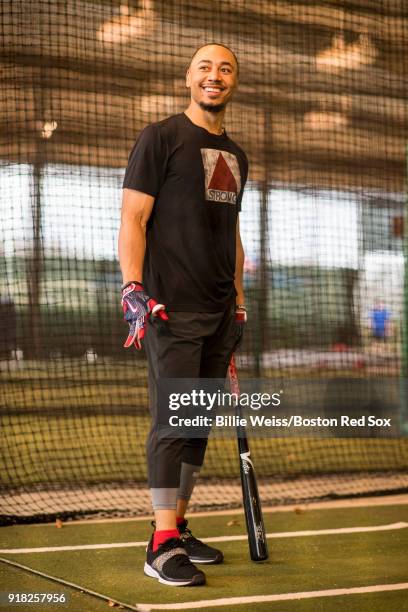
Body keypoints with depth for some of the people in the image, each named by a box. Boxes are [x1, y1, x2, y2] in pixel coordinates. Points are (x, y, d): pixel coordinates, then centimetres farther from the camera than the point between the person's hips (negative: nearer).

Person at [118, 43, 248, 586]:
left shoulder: (236, 155, 19)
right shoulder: (160, 138, -2)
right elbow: (132, 219, -8)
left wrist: (239, 303, 20)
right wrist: (133, 289, -19)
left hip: (220, 312, 7)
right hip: (171, 310, -7)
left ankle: (178, 528, 19)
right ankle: (162, 547, -9)